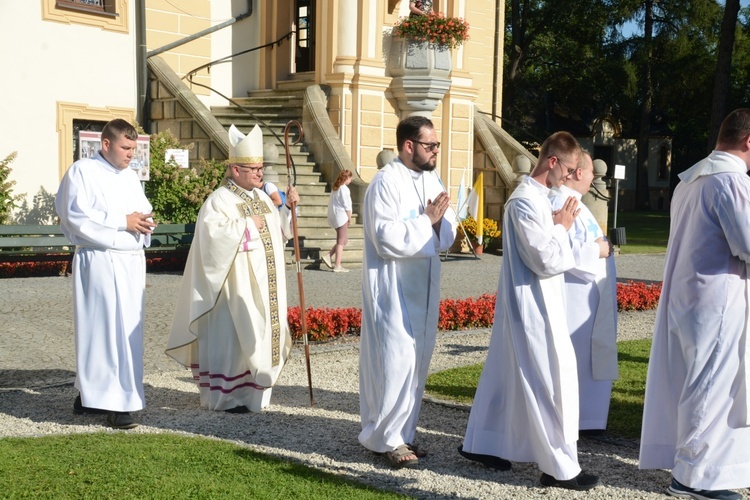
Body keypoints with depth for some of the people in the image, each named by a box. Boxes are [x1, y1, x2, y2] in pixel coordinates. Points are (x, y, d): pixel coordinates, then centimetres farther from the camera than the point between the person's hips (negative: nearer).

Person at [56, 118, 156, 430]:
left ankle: (90, 395, 20)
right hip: (100, 263, -8)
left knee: (128, 330, 8)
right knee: (109, 330, -9)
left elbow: (143, 211, 22)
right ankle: (115, 403, -5)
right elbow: (76, 217, -13)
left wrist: (145, 221, -3)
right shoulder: (82, 172, -5)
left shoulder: (130, 177, 18)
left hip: (132, 262, 8)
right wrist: (122, 221, -13)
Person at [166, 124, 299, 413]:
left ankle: (250, 391, 24)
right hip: (235, 285, -8)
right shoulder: (220, 200, -12)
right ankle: (224, 396, 5)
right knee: (230, 336, -4)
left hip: (262, 287, 8)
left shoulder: (261, 198, 13)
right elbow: (213, 234, -25)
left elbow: (277, 230, 21)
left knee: (259, 334, 13)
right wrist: (246, 225, -19)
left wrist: (288, 207, 6)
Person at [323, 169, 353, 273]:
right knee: (341, 241, -4)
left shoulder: (335, 188, 14)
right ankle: (337, 266, -4)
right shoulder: (344, 188, -13)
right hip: (341, 216, -9)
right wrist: (349, 218, -5)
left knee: (344, 240, 16)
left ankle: (328, 256, 7)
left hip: (333, 216, 9)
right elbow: (347, 206, -15)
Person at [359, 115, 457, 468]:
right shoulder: (387, 182, -14)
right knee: (396, 360, -8)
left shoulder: (431, 180, 10)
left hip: (423, 287, 8)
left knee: (416, 361, 11)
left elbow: (447, 233, 10)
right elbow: (388, 239, -22)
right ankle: (386, 437, 5)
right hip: (393, 289, -8)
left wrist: (441, 221, -12)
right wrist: (427, 221, -16)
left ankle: (402, 432, 22)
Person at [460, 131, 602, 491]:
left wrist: (557, 226, 2)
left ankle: (480, 444, 29)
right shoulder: (525, 202, -21)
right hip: (533, 306, -10)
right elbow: (547, 261, -22)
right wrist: (563, 227, -8)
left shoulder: (535, 197, 10)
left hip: (531, 304, 10)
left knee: (506, 376, 17)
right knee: (552, 382, -3)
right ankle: (560, 467, 7)